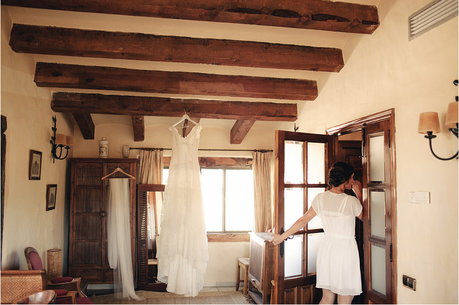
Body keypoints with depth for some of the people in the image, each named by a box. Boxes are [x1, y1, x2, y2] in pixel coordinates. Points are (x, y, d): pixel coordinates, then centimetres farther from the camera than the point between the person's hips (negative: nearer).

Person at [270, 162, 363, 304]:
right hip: (346, 250, -5)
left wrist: (283, 236, 12)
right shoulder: (351, 201, -14)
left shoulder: (320, 198, -2)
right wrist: (359, 194, 11)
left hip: (327, 248, 5)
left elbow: (303, 220, 2)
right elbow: (363, 216, 6)